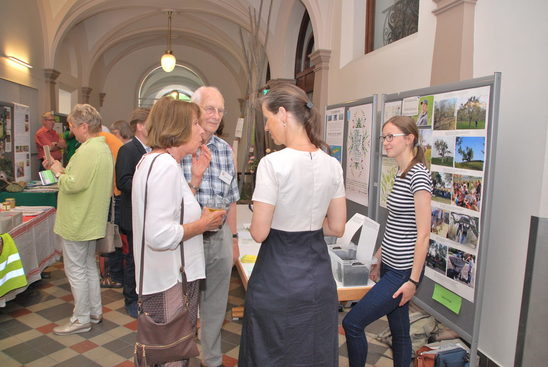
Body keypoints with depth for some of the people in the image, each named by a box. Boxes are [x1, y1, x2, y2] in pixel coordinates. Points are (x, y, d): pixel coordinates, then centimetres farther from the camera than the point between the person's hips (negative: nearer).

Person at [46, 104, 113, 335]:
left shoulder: (87, 151, -22)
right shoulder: (104, 148, 9)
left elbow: (73, 184, -26)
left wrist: (59, 172, -9)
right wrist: (62, 169, 9)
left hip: (77, 222, -10)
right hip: (93, 219, 10)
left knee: (76, 270, 3)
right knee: (89, 266, 19)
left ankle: (81, 319, 15)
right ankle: (95, 312, 30)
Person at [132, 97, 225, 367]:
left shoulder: (151, 160, 11)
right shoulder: (166, 165, -22)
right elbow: (160, 236, -29)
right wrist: (203, 224, -16)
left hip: (164, 277, 10)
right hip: (171, 284, -10)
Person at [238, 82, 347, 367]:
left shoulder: (273, 163, -19)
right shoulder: (332, 165, -1)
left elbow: (259, 233, -15)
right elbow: (337, 227, 5)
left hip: (278, 281, -5)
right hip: (319, 277, 6)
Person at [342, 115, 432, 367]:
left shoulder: (418, 176, -17)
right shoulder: (400, 174, 10)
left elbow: (423, 233, -19)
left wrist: (414, 280, -17)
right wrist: (378, 259, 18)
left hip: (403, 271, -9)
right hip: (390, 266, 9)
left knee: (352, 323, -4)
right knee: (399, 331, 18)